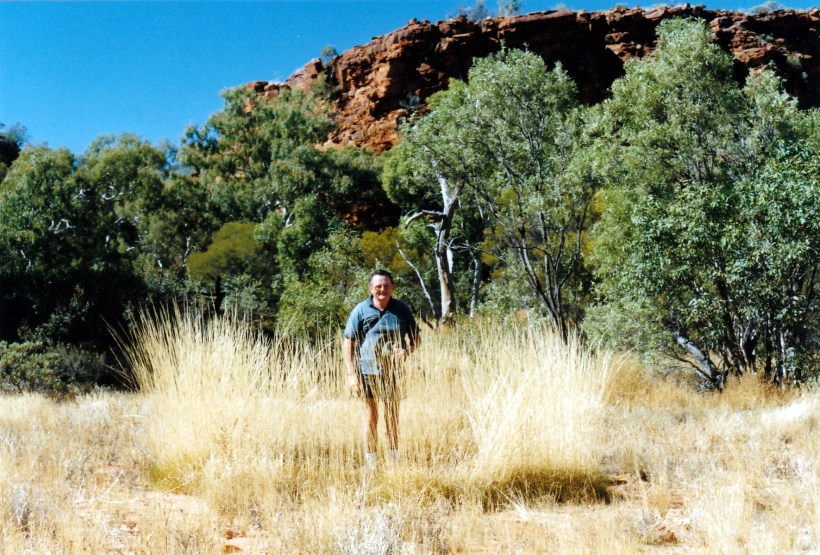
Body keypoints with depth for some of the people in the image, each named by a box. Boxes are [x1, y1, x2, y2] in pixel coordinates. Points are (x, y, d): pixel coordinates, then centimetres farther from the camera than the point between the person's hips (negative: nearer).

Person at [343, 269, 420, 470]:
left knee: (392, 416, 11)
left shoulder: (401, 309, 3)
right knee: (370, 416, 5)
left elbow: (416, 337, 12)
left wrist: (407, 350, -11)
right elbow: (347, 342, -2)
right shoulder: (361, 310, -3)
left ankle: (393, 460, 22)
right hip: (368, 370, -2)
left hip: (394, 370, 2)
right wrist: (351, 374, -8)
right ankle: (370, 463, 12)